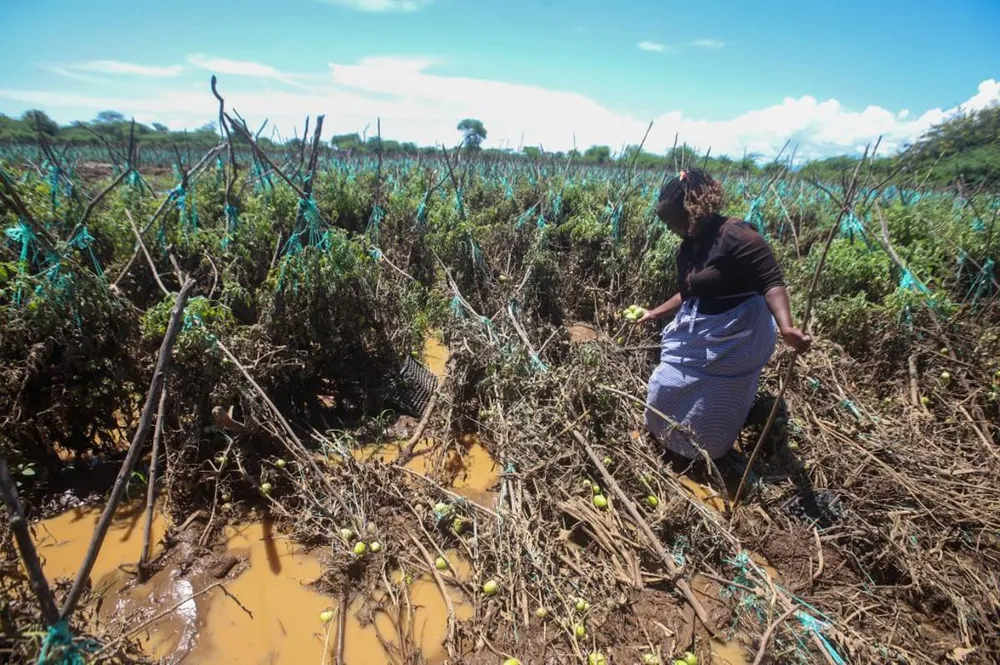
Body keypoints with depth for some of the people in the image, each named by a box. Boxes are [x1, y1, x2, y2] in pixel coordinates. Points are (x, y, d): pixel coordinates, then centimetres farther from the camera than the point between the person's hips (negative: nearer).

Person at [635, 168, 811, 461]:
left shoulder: (736, 236, -23)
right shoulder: (687, 248, 5)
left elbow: (772, 283, -27)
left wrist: (786, 327, -40)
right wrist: (654, 313, 22)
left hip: (736, 337, -8)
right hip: (698, 333, 9)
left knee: (712, 406, 5)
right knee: (667, 387, 19)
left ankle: (703, 457, 32)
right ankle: (663, 435, 45)